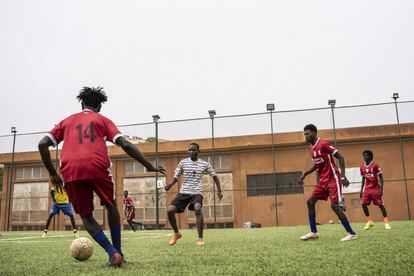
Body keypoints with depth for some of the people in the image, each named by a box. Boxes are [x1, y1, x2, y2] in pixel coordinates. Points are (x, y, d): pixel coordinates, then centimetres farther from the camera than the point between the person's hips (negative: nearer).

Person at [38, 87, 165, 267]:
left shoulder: (67, 121, 28)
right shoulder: (102, 120, 20)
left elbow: (42, 145, 17)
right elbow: (125, 144, 6)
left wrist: (53, 174, 21)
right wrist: (149, 166, 9)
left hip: (70, 171, 2)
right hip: (97, 167, -1)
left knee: (86, 215, 17)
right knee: (111, 206, 23)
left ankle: (112, 253, 3)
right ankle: (118, 252, 19)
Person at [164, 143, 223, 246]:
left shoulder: (204, 164, 4)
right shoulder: (183, 163, 5)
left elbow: (214, 176, 14)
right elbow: (176, 177, 7)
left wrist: (219, 190, 8)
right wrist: (169, 185, -13)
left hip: (197, 193, -2)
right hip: (184, 192, 2)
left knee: (197, 209, -33)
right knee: (170, 210, -13)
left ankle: (200, 238, -23)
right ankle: (176, 234, 13)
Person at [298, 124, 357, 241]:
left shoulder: (323, 144, -16)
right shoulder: (311, 147, 10)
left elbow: (341, 158, -16)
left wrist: (343, 176, -23)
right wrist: (304, 174, 15)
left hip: (333, 179, -9)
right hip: (323, 180, 9)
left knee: (334, 205, -14)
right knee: (310, 201, 3)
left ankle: (351, 233, -3)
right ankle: (313, 232, 11)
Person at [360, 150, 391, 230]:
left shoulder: (375, 165, -9)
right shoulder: (362, 167, 7)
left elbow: (381, 178, -8)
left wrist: (381, 189, -16)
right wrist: (361, 190, 13)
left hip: (376, 189, -5)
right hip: (367, 189, 5)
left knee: (380, 205, -1)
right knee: (363, 204, -5)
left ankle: (386, 222, 10)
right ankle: (369, 221, 6)